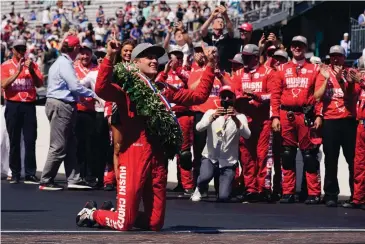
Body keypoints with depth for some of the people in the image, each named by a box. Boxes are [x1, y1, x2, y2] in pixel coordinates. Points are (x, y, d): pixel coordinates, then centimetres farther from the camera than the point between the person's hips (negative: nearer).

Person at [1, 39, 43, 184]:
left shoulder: (32, 65, 11)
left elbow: (39, 84, 2)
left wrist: (31, 70, -12)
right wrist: (18, 71, -15)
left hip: (29, 105, 1)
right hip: (13, 106, -1)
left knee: (30, 141, -5)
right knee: (14, 141, 1)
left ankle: (30, 175, -5)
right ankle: (15, 174, 4)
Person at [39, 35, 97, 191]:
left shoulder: (63, 62, 17)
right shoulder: (64, 64, -14)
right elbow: (75, 87, -18)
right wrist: (93, 94, -8)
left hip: (64, 107, 11)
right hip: (61, 106, -11)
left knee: (70, 145, 11)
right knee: (58, 147, -7)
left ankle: (73, 179, 12)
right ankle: (46, 182, -3)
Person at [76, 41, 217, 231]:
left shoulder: (163, 90, 16)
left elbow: (199, 95, 17)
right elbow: (101, 89, -21)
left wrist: (210, 65, 11)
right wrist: (110, 57, -29)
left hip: (158, 159, 6)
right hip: (133, 157, -6)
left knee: (155, 223, 6)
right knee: (124, 224, -5)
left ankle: (121, 214, 32)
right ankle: (92, 213, 24)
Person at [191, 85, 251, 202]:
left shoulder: (240, 117, 0)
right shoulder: (211, 112, 1)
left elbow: (247, 135, -18)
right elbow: (199, 128, -17)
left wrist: (236, 119, -34)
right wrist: (212, 117, -35)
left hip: (229, 162, 0)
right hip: (210, 158, 0)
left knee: (223, 197, -13)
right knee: (205, 177, -33)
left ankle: (226, 184, 24)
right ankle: (198, 190, 3)